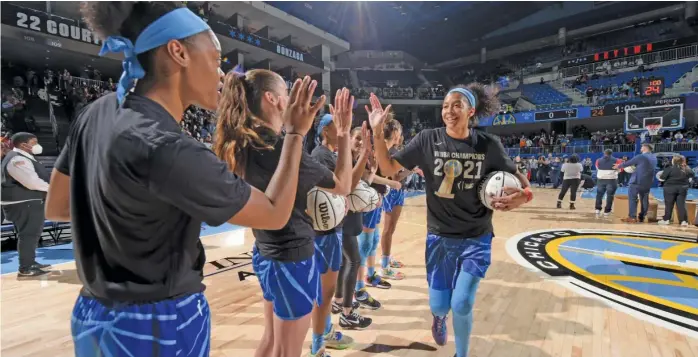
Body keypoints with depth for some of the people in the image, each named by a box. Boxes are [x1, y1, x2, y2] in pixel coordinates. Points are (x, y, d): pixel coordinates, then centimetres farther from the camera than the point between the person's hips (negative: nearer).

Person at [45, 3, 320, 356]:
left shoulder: (96, 114, -3)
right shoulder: (168, 150, -28)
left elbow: (55, 208, 9)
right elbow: (275, 214, -19)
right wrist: (295, 134, -9)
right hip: (162, 325, -7)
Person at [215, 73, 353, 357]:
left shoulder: (239, 145, -1)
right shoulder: (280, 146, -24)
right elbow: (342, 186, -15)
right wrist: (343, 133, -10)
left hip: (266, 253, 8)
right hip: (293, 256, -8)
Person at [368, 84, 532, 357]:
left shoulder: (489, 145, -8)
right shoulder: (428, 139, -9)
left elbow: (517, 178, 4)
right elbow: (389, 168, -8)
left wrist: (523, 194, -19)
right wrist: (377, 133, -21)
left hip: (476, 239, 0)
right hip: (440, 237, 1)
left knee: (462, 306, -1)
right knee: (440, 305, 8)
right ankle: (439, 317, 50)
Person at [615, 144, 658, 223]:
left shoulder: (641, 157, -12)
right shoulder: (654, 158, 11)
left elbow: (628, 163, -5)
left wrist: (619, 166, 10)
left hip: (637, 181, -7)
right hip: (648, 182, 7)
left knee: (632, 198, -4)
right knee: (644, 200, 11)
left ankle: (632, 217, -8)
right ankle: (641, 217, 16)